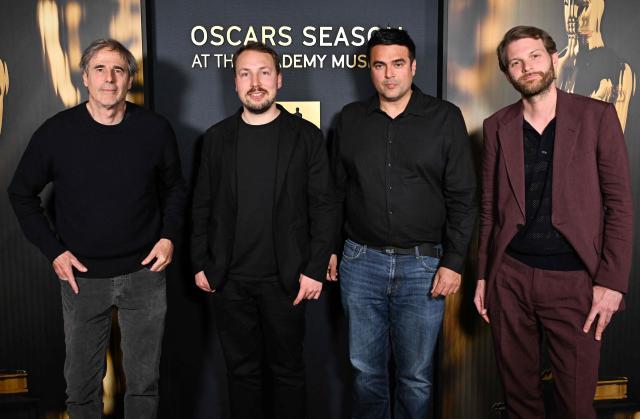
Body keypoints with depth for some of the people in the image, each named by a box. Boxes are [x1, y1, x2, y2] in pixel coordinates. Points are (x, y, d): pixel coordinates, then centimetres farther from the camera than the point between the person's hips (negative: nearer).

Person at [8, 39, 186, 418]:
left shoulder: (156, 129, -5)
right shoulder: (56, 132, -6)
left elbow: (174, 188, 10)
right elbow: (22, 193, 6)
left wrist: (169, 236, -3)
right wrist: (53, 249, -3)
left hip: (145, 273, 0)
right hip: (82, 277, 0)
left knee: (144, 382, 13)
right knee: (82, 385, 14)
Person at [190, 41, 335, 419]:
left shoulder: (306, 136, -2)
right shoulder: (217, 137, 5)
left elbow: (324, 206, -3)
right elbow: (203, 206, 8)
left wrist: (315, 269, -8)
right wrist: (201, 264, 4)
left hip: (285, 279, -2)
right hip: (229, 279, 2)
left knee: (288, 370, 11)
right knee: (242, 370, 14)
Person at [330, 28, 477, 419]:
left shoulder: (446, 118, -1)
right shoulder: (350, 119, 6)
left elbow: (463, 197, -2)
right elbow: (336, 189, 12)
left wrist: (453, 262, -7)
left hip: (423, 265, -2)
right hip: (361, 261, 2)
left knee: (416, 377, 9)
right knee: (367, 370, 13)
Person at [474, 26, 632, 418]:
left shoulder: (597, 116, 0)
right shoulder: (497, 126, 7)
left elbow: (619, 203, -3)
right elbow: (490, 208, 10)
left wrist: (612, 281, -9)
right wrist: (482, 275, 8)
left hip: (574, 280, -2)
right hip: (510, 278, 2)